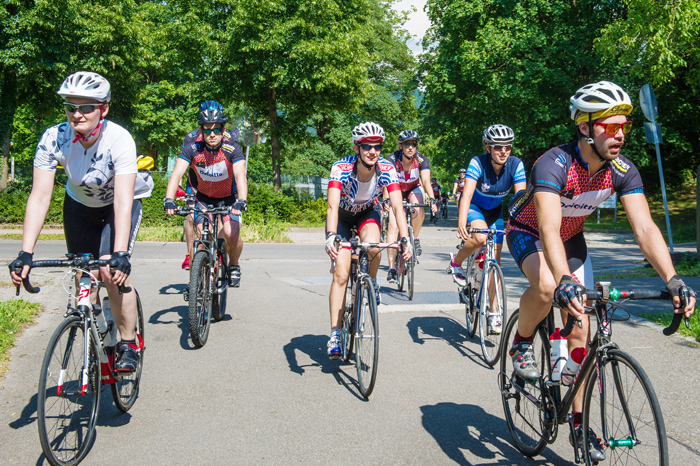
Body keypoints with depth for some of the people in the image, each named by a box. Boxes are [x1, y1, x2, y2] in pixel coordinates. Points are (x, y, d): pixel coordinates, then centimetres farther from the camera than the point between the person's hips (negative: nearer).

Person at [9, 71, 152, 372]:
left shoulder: (119, 139, -33)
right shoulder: (54, 139, -25)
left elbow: (123, 201, -39)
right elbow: (39, 197, -28)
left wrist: (120, 254, -49)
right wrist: (25, 254, -36)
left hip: (119, 205, -3)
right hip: (79, 205, 3)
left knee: (111, 272, -21)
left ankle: (129, 345, -4)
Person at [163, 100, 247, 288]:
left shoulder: (232, 148, -26)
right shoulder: (192, 147, -23)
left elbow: (240, 175, -38)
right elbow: (177, 173, -30)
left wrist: (241, 201, -55)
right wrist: (169, 199, -46)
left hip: (228, 197, -1)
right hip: (202, 196, 1)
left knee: (231, 235, -18)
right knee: (201, 235, -13)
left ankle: (234, 267, 11)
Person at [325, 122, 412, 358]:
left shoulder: (387, 170, -25)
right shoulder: (341, 168, -31)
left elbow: (397, 206, -31)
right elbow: (332, 206, -41)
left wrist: (405, 239, -45)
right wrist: (331, 236, -57)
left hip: (367, 213, 1)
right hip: (342, 216, -1)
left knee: (373, 246, -34)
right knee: (341, 274, -14)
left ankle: (371, 283, 0)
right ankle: (335, 334, -8)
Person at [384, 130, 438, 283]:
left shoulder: (422, 160, -22)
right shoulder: (392, 160, -27)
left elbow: (426, 182, -32)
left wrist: (432, 199, -49)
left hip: (413, 190, 1)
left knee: (418, 210, -33)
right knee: (393, 226, -18)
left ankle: (415, 239, -5)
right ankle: (392, 268, -17)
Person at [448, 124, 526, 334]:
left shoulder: (516, 165, -22)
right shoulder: (478, 163, -29)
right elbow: (467, 193, -40)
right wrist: (462, 221, -55)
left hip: (495, 210, 3)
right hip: (474, 207, -3)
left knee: (494, 259, -3)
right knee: (480, 237, -35)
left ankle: (494, 313, 4)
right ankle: (456, 264, -4)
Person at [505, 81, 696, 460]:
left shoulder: (623, 171, -19)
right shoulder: (553, 165, -35)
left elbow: (645, 228, -26)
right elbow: (549, 229, -48)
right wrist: (564, 281, -63)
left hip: (571, 238, 5)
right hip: (528, 232, -4)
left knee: (579, 329, -1)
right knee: (546, 288, -37)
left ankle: (579, 423, 11)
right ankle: (522, 343, -5)